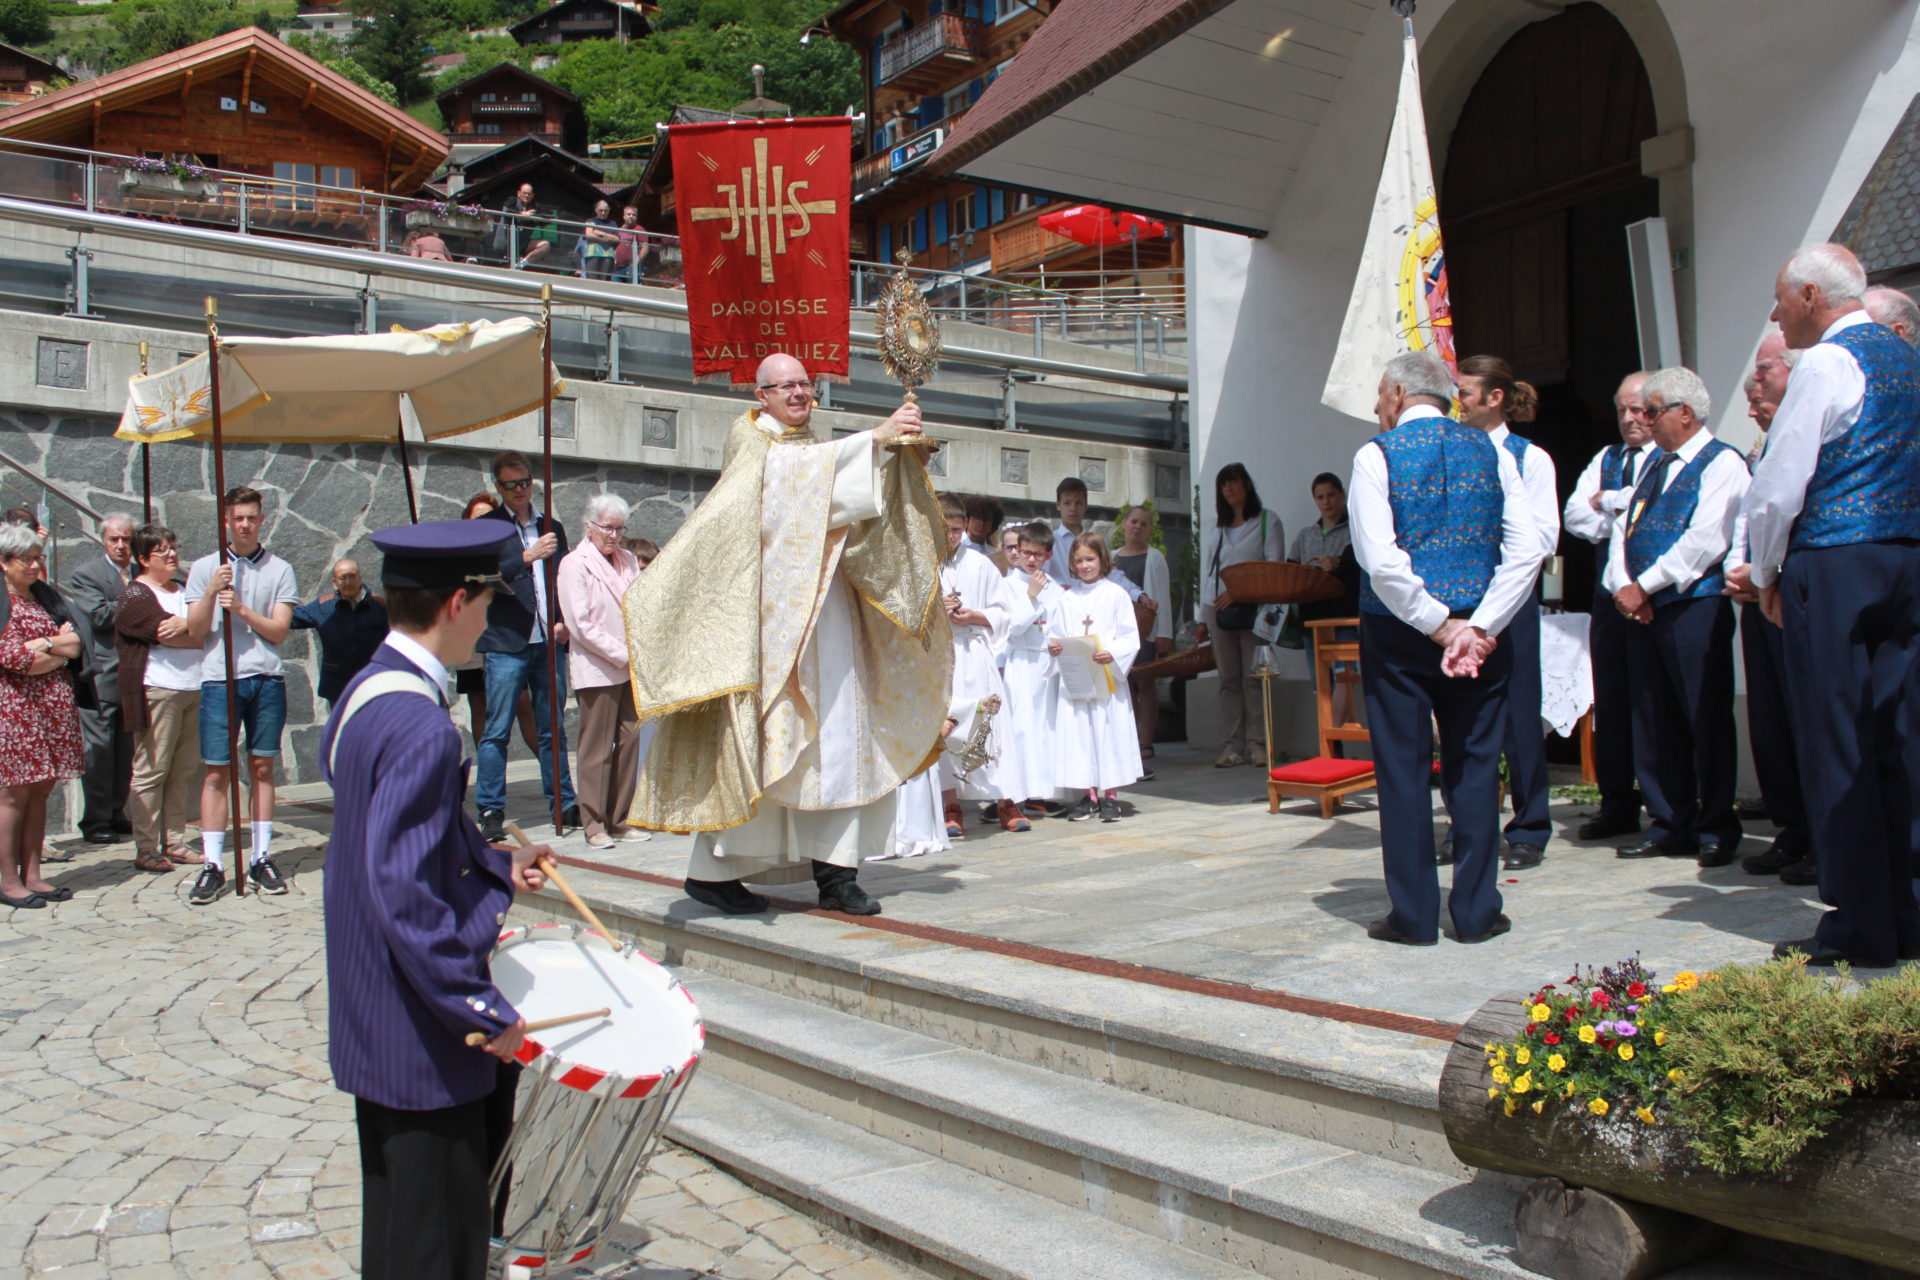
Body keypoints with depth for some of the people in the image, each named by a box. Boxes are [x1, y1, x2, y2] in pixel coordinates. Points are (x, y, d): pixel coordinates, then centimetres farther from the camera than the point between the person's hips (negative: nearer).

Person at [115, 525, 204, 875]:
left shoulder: (185, 590, 22)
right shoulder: (136, 595, -1)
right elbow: (168, 635, -13)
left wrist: (186, 624, -9)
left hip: (193, 688, 7)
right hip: (157, 689, -7)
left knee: (185, 770, 6)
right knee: (151, 771, -5)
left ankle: (173, 841, 12)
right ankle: (146, 849, -1)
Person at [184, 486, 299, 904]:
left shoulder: (279, 570, 8)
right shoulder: (204, 568, 8)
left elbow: (279, 631, 1)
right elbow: (195, 630, 2)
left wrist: (241, 609, -12)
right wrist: (212, 593, -12)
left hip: (267, 678, 1)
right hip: (219, 678, -1)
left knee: (262, 768, 7)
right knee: (217, 772, -2)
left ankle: (262, 859, 14)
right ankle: (212, 866, 2)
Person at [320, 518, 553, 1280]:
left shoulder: (365, 691, 6)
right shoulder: (421, 728, -26)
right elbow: (403, 892, -29)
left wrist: (497, 867, 12)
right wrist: (483, 1010, -23)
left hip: (374, 1018, 10)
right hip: (421, 1040, -10)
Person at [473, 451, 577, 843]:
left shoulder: (553, 528, 16)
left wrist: (564, 622, 2)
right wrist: (527, 557, -22)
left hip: (549, 643, 4)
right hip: (506, 644, -4)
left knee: (553, 729, 9)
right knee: (496, 732, -2)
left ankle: (563, 805, 15)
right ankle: (491, 812, 3)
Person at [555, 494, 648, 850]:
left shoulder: (629, 561, 16)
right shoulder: (574, 564, -3)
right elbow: (581, 625, -10)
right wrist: (623, 655, -12)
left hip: (630, 668, 6)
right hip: (596, 670, -6)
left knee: (630, 741, 6)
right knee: (597, 749, -2)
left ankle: (621, 820, 15)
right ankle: (594, 824, 7)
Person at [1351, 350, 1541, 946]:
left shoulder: (1377, 455, -4)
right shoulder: (1491, 451, 6)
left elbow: (1381, 559, -15)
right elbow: (1526, 549, -3)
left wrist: (1439, 625, -8)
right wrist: (1476, 627, -8)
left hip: (1398, 630, -3)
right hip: (1480, 629, 3)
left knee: (1403, 768, 3)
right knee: (1475, 767, 9)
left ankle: (1414, 915, 8)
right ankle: (1476, 911, 14)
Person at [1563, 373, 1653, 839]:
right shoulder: (1605, 458, 19)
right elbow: (1574, 516, 8)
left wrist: (1606, 501, -8)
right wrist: (1622, 521, -7)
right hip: (1609, 589, 6)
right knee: (1610, 699, 8)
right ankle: (1617, 804, 16)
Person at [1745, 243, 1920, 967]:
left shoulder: (1825, 364, -9)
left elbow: (1779, 485, -13)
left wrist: (1765, 574, 1)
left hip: (1834, 567, -8)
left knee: (1837, 747, -3)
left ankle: (1860, 928, 1)